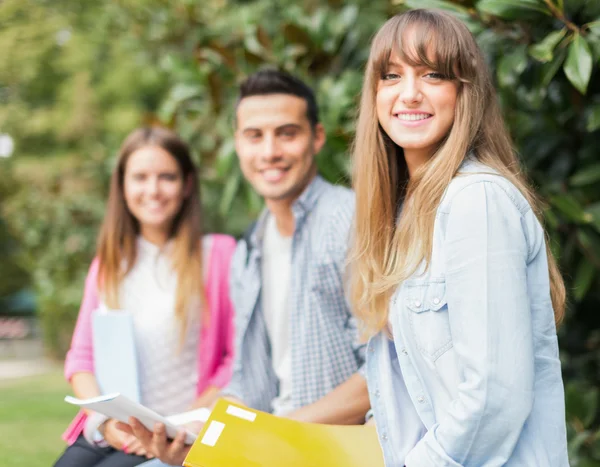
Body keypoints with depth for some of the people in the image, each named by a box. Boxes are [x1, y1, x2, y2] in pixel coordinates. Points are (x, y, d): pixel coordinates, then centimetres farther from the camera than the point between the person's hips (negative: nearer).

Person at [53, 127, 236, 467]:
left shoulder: (219, 254, 1)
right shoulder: (107, 263, 17)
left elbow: (239, 360, -3)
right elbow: (81, 356, 14)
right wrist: (104, 421, -4)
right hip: (102, 435, 5)